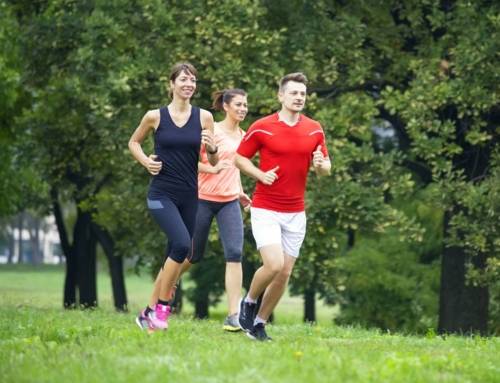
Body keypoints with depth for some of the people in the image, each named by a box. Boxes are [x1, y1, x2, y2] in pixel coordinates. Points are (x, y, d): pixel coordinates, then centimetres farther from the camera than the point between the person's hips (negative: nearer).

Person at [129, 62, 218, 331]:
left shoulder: (204, 117, 2)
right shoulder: (155, 116, -2)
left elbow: (214, 162, 4)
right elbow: (134, 142, 15)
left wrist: (211, 148, -18)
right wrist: (146, 162, -4)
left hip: (189, 196, 4)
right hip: (162, 194, -4)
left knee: (174, 256, 8)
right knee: (182, 244, -23)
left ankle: (149, 313, 22)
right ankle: (161, 307, -11)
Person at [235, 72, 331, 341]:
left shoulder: (314, 130, 5)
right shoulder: (262, 127, -7)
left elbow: (326, 169, 12)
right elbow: (239, 157, 3)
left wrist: (320, 165, -12)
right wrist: (260, 174, -14)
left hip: (295, 213, 4)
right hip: (265, 209, -4)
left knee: (285, 272, 4)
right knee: (273, 265, -19)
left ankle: (259, 323, 19)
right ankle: (249, 303, 9)